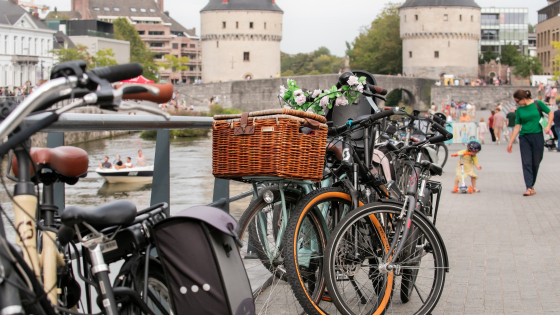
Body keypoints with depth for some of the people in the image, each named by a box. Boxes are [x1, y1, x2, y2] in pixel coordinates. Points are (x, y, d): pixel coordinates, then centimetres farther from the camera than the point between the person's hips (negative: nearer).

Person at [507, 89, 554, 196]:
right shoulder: (519, 110, 5)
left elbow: (550, 113, 6)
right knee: (526, 162, -7)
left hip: (537, 136, -2)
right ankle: (529, 188, -11)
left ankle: (532, 185, 20)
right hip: (524, 138, 2)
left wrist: (548, 126, -10)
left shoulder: (537, 104, -2)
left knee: (536, 162, 3)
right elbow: (517, 127, 9)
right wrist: (511, 142, 8)